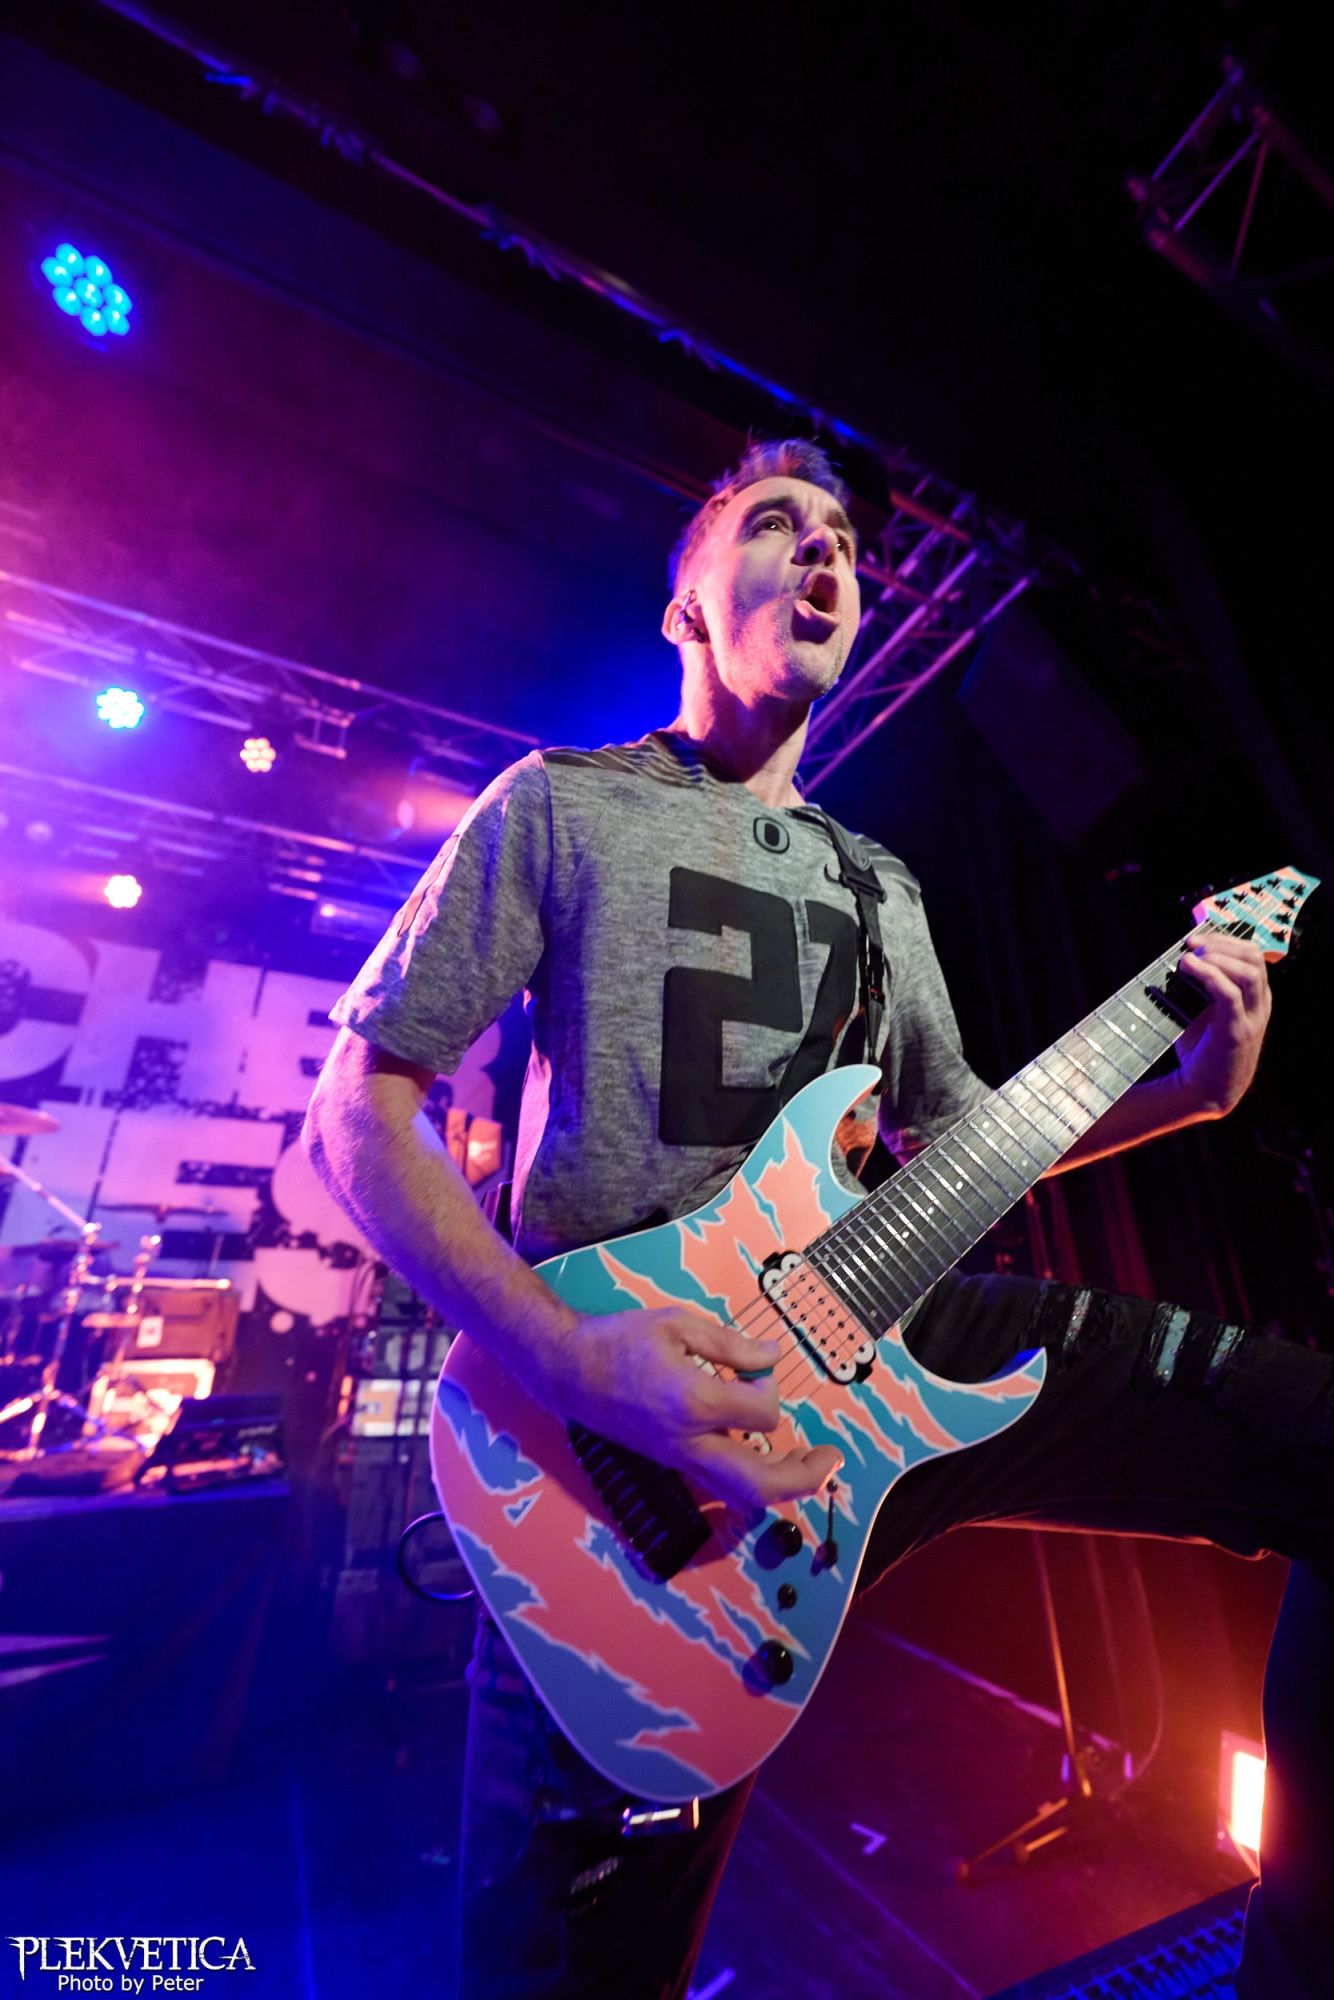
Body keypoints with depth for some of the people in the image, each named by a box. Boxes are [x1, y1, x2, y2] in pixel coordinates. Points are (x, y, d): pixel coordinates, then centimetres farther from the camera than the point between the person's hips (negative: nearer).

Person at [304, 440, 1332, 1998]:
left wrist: (1188, 1090, 7)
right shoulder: (561, 805, 2)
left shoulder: (878, 884, 18)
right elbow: (355, 1108, -4)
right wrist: (570, 1357, -21)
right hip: (631, 1402, -3)